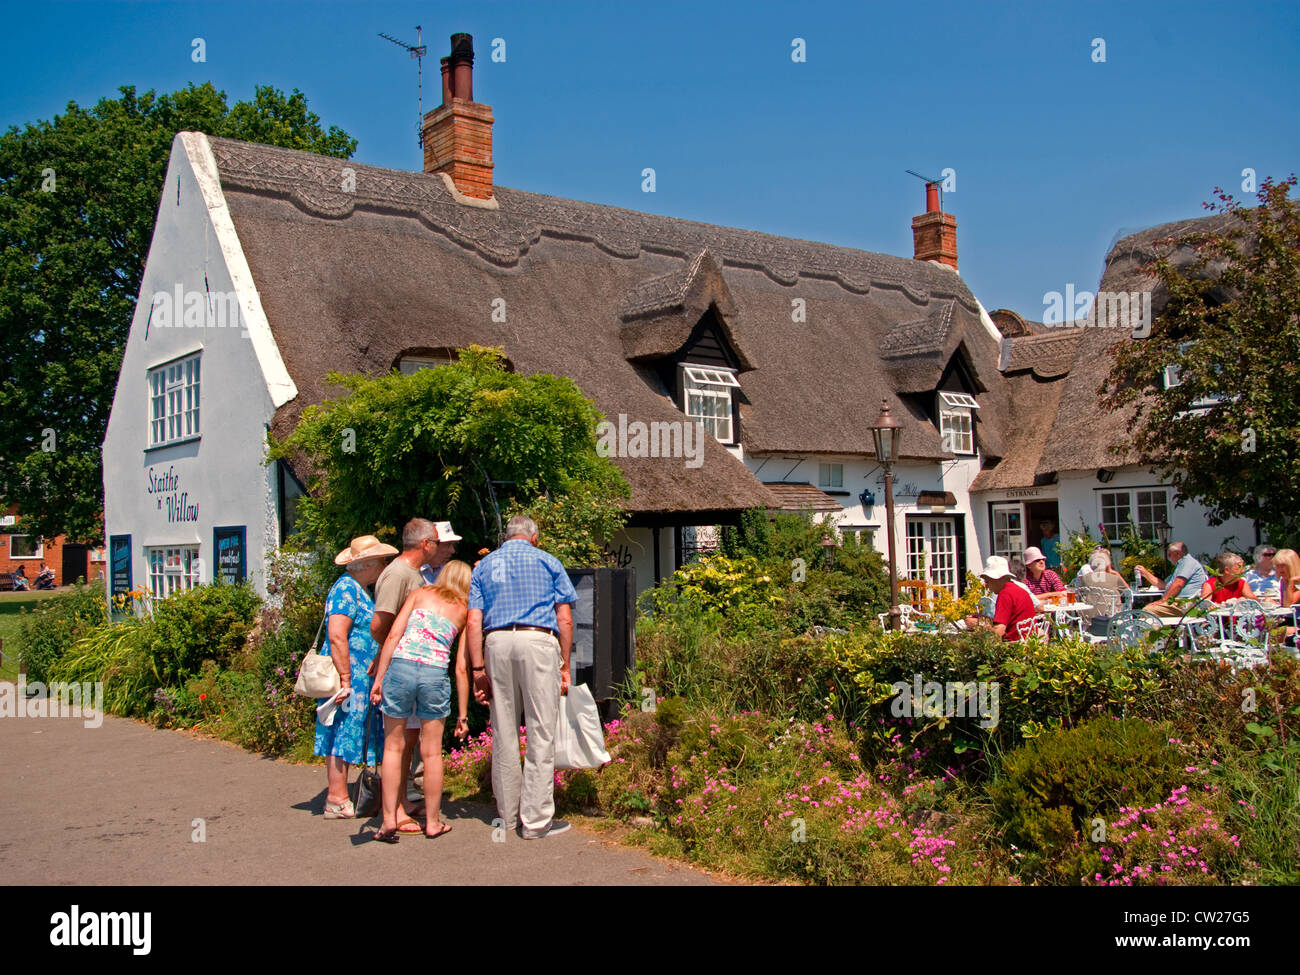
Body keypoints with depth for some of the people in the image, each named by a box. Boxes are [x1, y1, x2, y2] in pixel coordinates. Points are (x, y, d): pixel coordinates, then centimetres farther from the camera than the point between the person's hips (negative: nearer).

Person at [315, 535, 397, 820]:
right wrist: (346, 679, -23)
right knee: (344, 733, -6)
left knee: (346, 737, 10)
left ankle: (338, 799, 13)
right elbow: (337, 637, -21)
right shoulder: (346, 589, -13)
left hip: (360, 677, 10)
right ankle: (337, 801, -2)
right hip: (350, 675, -10)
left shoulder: (362, 591, 18)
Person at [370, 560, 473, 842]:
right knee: (432, 752, 12)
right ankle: (433, 822, 20)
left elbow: (394, 634, 2)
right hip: (435, 675, 0)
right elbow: (461, 669, 12)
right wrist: (462, 715, 16)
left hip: (400, 666, 0)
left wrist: (379, 677, 2)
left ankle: (390, 820, 12)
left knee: (393, 746, 12)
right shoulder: (465, 612, 16)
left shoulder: (420, 593, 15)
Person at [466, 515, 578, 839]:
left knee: (503, 733, 10)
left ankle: (508, 815, 19)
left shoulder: (484, 565, 18)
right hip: (538, 642, -3)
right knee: (541, 733, 0)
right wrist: (565, 665, 9)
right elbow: (565, 620, 5)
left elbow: (474, 622, 8)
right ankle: (536, 819, 0)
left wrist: (478, 669, 7)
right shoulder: (548, 562, 13)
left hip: (497, 643, 3)